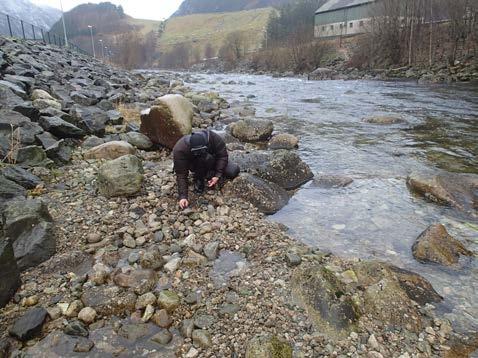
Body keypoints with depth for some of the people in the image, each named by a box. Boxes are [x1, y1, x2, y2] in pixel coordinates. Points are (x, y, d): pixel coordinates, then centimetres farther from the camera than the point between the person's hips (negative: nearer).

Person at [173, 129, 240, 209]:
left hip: (214, 161, 3)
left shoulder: (214, 138, -33)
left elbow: (223, 156, -24)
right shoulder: (179, 150, -35)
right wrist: (183, 196, -39)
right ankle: (198, 179, -10)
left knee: (234, 171, -15)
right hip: (194, 165, -3)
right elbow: (181, 175, -33)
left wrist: (218, 176, -33)